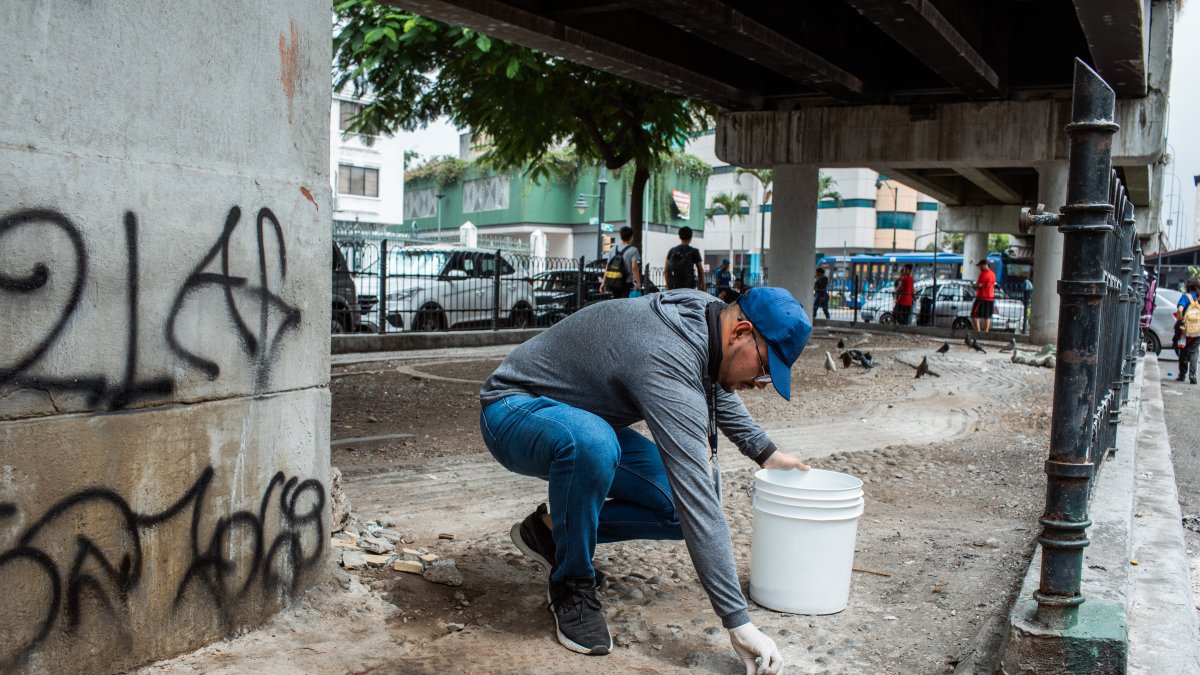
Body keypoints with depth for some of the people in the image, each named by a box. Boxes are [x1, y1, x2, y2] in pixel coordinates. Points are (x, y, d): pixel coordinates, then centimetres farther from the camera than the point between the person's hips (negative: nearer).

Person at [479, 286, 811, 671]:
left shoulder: (703, 310, -7)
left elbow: (713, 383, 18)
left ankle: (554, 529, 8)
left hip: (582, 425, 8)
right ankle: (572, 585, -17)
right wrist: (738, 623, -34)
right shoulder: (671, 365, -34)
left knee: (681, 507, -9)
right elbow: (698, 506, -37)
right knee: (593, 444, -42)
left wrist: (764, 451, 21)